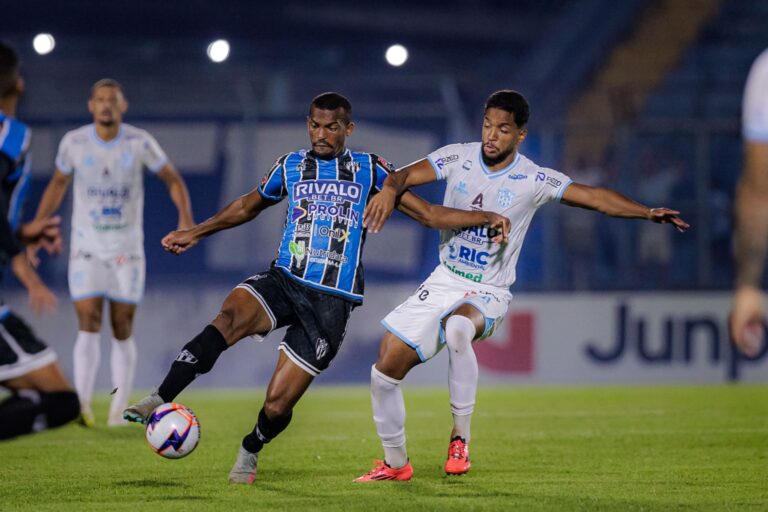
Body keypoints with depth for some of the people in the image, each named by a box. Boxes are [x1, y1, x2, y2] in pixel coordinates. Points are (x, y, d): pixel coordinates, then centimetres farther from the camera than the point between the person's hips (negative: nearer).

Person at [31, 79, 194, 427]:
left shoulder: (140, 143, -8)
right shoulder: (74, 143, -4)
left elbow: (173, 179, 3)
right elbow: (58, 184, 12)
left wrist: (185, 217, -14)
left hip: (127, 250, 0)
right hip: (86, 249, 0)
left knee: (123, 330, 3)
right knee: (88, 326, -13)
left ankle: (119, 408, 12)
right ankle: (82, 404, -20)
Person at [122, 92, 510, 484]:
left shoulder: (370, 169, 6)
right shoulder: (290, 166, 12)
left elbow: (429, 215, 9)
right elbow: (248, 206, 30)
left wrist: (485, 218, -2)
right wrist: (194, 233, 30)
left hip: (332, 302, -1)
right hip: (284, 280, 1)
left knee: (277, 404, -7)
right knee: (230, 316, -34)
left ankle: (250, 451, 27)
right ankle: (159, 401, -41)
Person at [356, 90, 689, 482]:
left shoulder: (533, 180, -10)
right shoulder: (458, 157, -3)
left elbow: (595, 197, -12)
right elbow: (406, 175, -7)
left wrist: (647, 212, -25)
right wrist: (389, 190, -31)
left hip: (488, 294, -4)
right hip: (443, 282, 4)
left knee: (458, 327, -39)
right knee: (385, 369, -1)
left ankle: (460, 436, -26)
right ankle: (395, 464, 20)